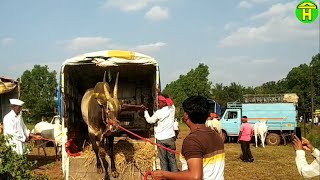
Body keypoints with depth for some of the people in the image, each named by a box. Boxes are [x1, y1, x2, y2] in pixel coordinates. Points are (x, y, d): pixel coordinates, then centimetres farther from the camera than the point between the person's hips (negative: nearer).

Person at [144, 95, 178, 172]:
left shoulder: (159, 113, -15)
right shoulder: (172, 109, -3)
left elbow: (150, 120, 0)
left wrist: (145, 111, 12)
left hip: (161, 139, -4)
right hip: (170, 137, 4)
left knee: (163, 159, 6)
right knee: (172, 158, 11)